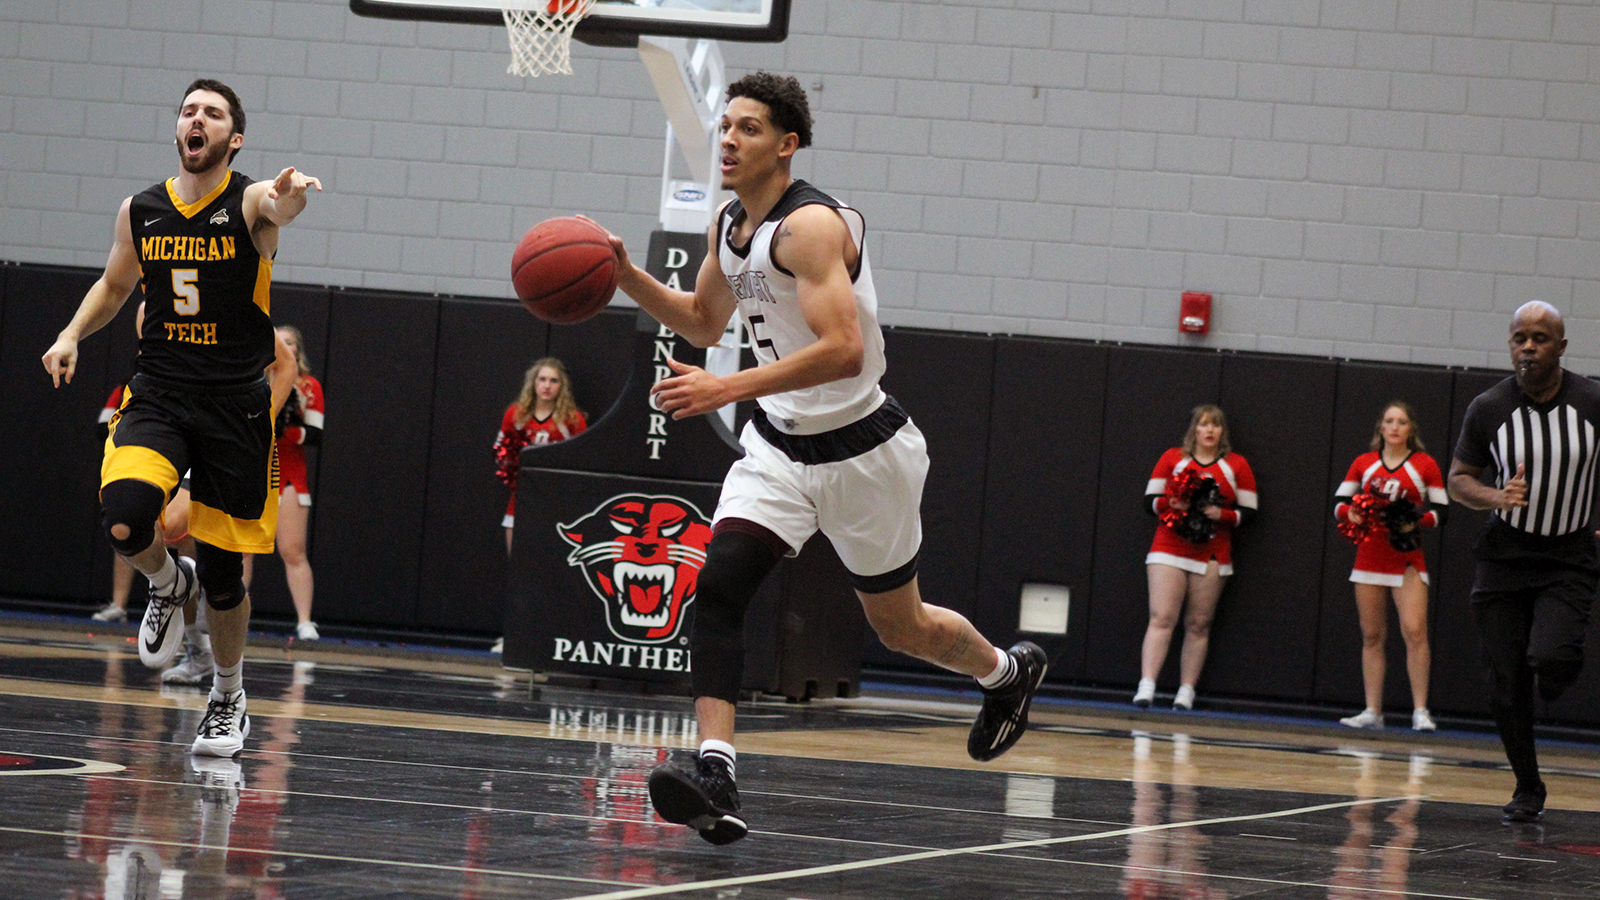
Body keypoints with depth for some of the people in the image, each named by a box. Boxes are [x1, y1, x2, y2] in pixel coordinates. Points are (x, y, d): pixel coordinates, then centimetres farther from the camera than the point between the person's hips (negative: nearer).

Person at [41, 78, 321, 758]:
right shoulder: (140, 211, 4)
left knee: (222, 569, 4)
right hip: (157, 395, 2)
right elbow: (115, 285, 22)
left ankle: (229, 697, 29)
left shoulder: (250, 202, -7)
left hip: (236, 406, -2)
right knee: (124, 519, -26)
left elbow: (279, 207, -33)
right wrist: (71, 335, 4)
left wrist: (291, 196, -57)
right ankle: (170, 584, 9)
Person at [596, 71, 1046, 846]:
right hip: (780, 443, 7)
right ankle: (715, 780, -27)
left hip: (861, 448, -7)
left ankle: (1008, 672, 45)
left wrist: (726, 390, -39)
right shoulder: (729, 226, 3)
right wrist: (626, 276, 4)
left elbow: (843, 350, -34)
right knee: (718, 584, -18)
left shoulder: (811, 225, -24)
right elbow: (704, 322, 21)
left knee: (900, 625, 12)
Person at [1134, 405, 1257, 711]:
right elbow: (1150, 500, 7)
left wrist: (1222, 514, -12)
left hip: (1212, 556, 1)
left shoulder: (1236, 465, 9)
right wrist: (1173, 504, -13)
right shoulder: (1172, 459, 9)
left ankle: (1186, 692, 2)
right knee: (1161, 618, -11)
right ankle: (1146, 686, -16)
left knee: (1199, 624, 0)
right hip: (1170, 551, -1)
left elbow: (1248, 512, 7)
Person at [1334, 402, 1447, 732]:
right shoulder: (1364, 464, 9)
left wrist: (1418, 520, -15)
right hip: (1370, 556, 3)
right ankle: (1372, 712, 8)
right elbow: (1338, 503, 10)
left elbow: (1440, 510, 4)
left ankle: (1420, 711, -12)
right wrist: (1350, 514, -11)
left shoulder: (1425, 465, 2)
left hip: (1407, 559, -3)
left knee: (1415, 631, -15)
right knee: (1372, 635, 4)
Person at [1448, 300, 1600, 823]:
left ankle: (1553, 679, 14)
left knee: (1550, 657, -25)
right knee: (1507, 686, 1)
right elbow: (1458, 481, 2)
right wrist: (1496, 497, -17)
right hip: (1503, 559, 1)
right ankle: (1528, 790, 21)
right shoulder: (1488, 409, -6)